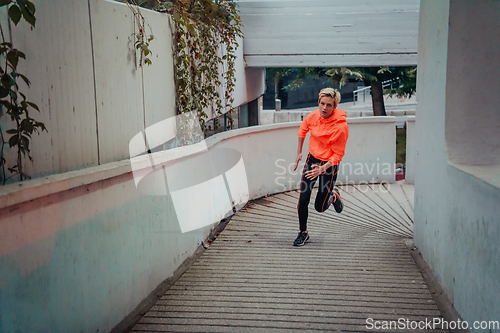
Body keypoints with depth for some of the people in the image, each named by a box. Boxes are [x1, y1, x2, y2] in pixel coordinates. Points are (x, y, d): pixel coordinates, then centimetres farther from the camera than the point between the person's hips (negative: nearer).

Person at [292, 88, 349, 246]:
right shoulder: (313, 116, -10)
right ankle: (303, 233, 18)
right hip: (312, 159, 4)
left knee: (320, 207, 5)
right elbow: (302, 129, 13)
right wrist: (299, 153, 16)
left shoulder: (341, 126, -24)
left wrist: (322, 169, -27)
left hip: (329, 165, -4)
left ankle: (333, 195, 40)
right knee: (303, 201, -3)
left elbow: (338, 155, -16)